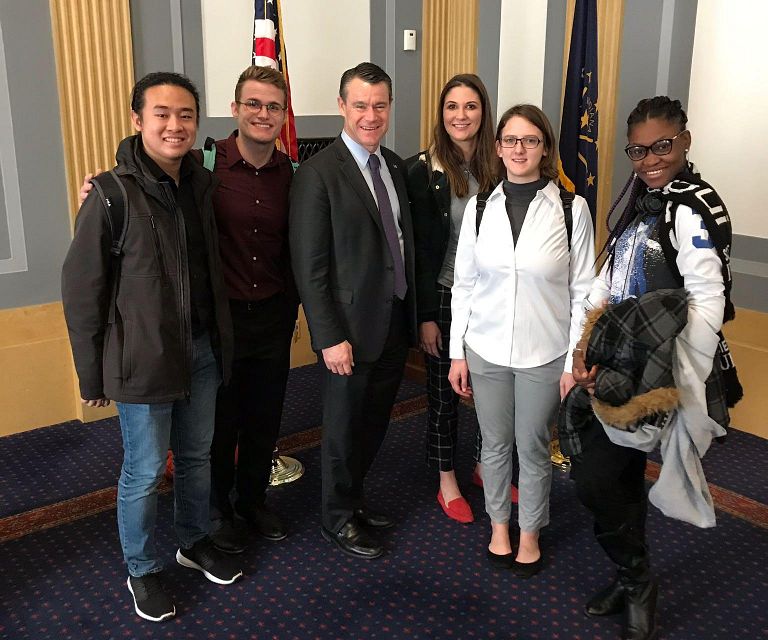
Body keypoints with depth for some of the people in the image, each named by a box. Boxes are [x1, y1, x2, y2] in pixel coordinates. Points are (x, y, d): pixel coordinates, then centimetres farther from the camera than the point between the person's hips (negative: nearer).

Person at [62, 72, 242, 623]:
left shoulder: (202, 183, 2)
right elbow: (82, 290, -11)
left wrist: (220, 339, 11)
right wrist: (91, 375, -8)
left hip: (204, 349, 6)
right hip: (143, 358, -5)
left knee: (197, 456, 20)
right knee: (145, 471, 9)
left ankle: (195, 541, 42)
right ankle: (142, 570, 31)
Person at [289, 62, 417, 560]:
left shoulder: (396, 166, 7)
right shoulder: (318, 174, -14)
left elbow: (404, 243, 11)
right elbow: (309, 268, -16)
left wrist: (414, 312, 8)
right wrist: (330, 337, -18)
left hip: (397, 322, 7)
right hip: (353, 329, -6)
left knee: (374, 424, 20)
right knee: (345, 428, 11)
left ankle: (354, 497, 42)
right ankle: (339, 519, 31)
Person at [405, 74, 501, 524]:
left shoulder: (498, 168, 1)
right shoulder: (423, 170, -9)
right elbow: (418, 248, -9)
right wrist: (425, 316, -11)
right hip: (445, 298, -3)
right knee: (444, 392, 10)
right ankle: (447, 482, 28)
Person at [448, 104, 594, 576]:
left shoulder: (571, 208, -7)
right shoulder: (480, 206, 0)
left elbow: (582, 289, -4)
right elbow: (464, 283, 4)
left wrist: (575, 361, -6)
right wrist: (457, 352, 3)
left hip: (544, 354, -2)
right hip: (486, 350, 2)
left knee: (534, 447, 12)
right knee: (495, 444, 15)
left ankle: (530, 533, 34)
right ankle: (499, 526, 37)